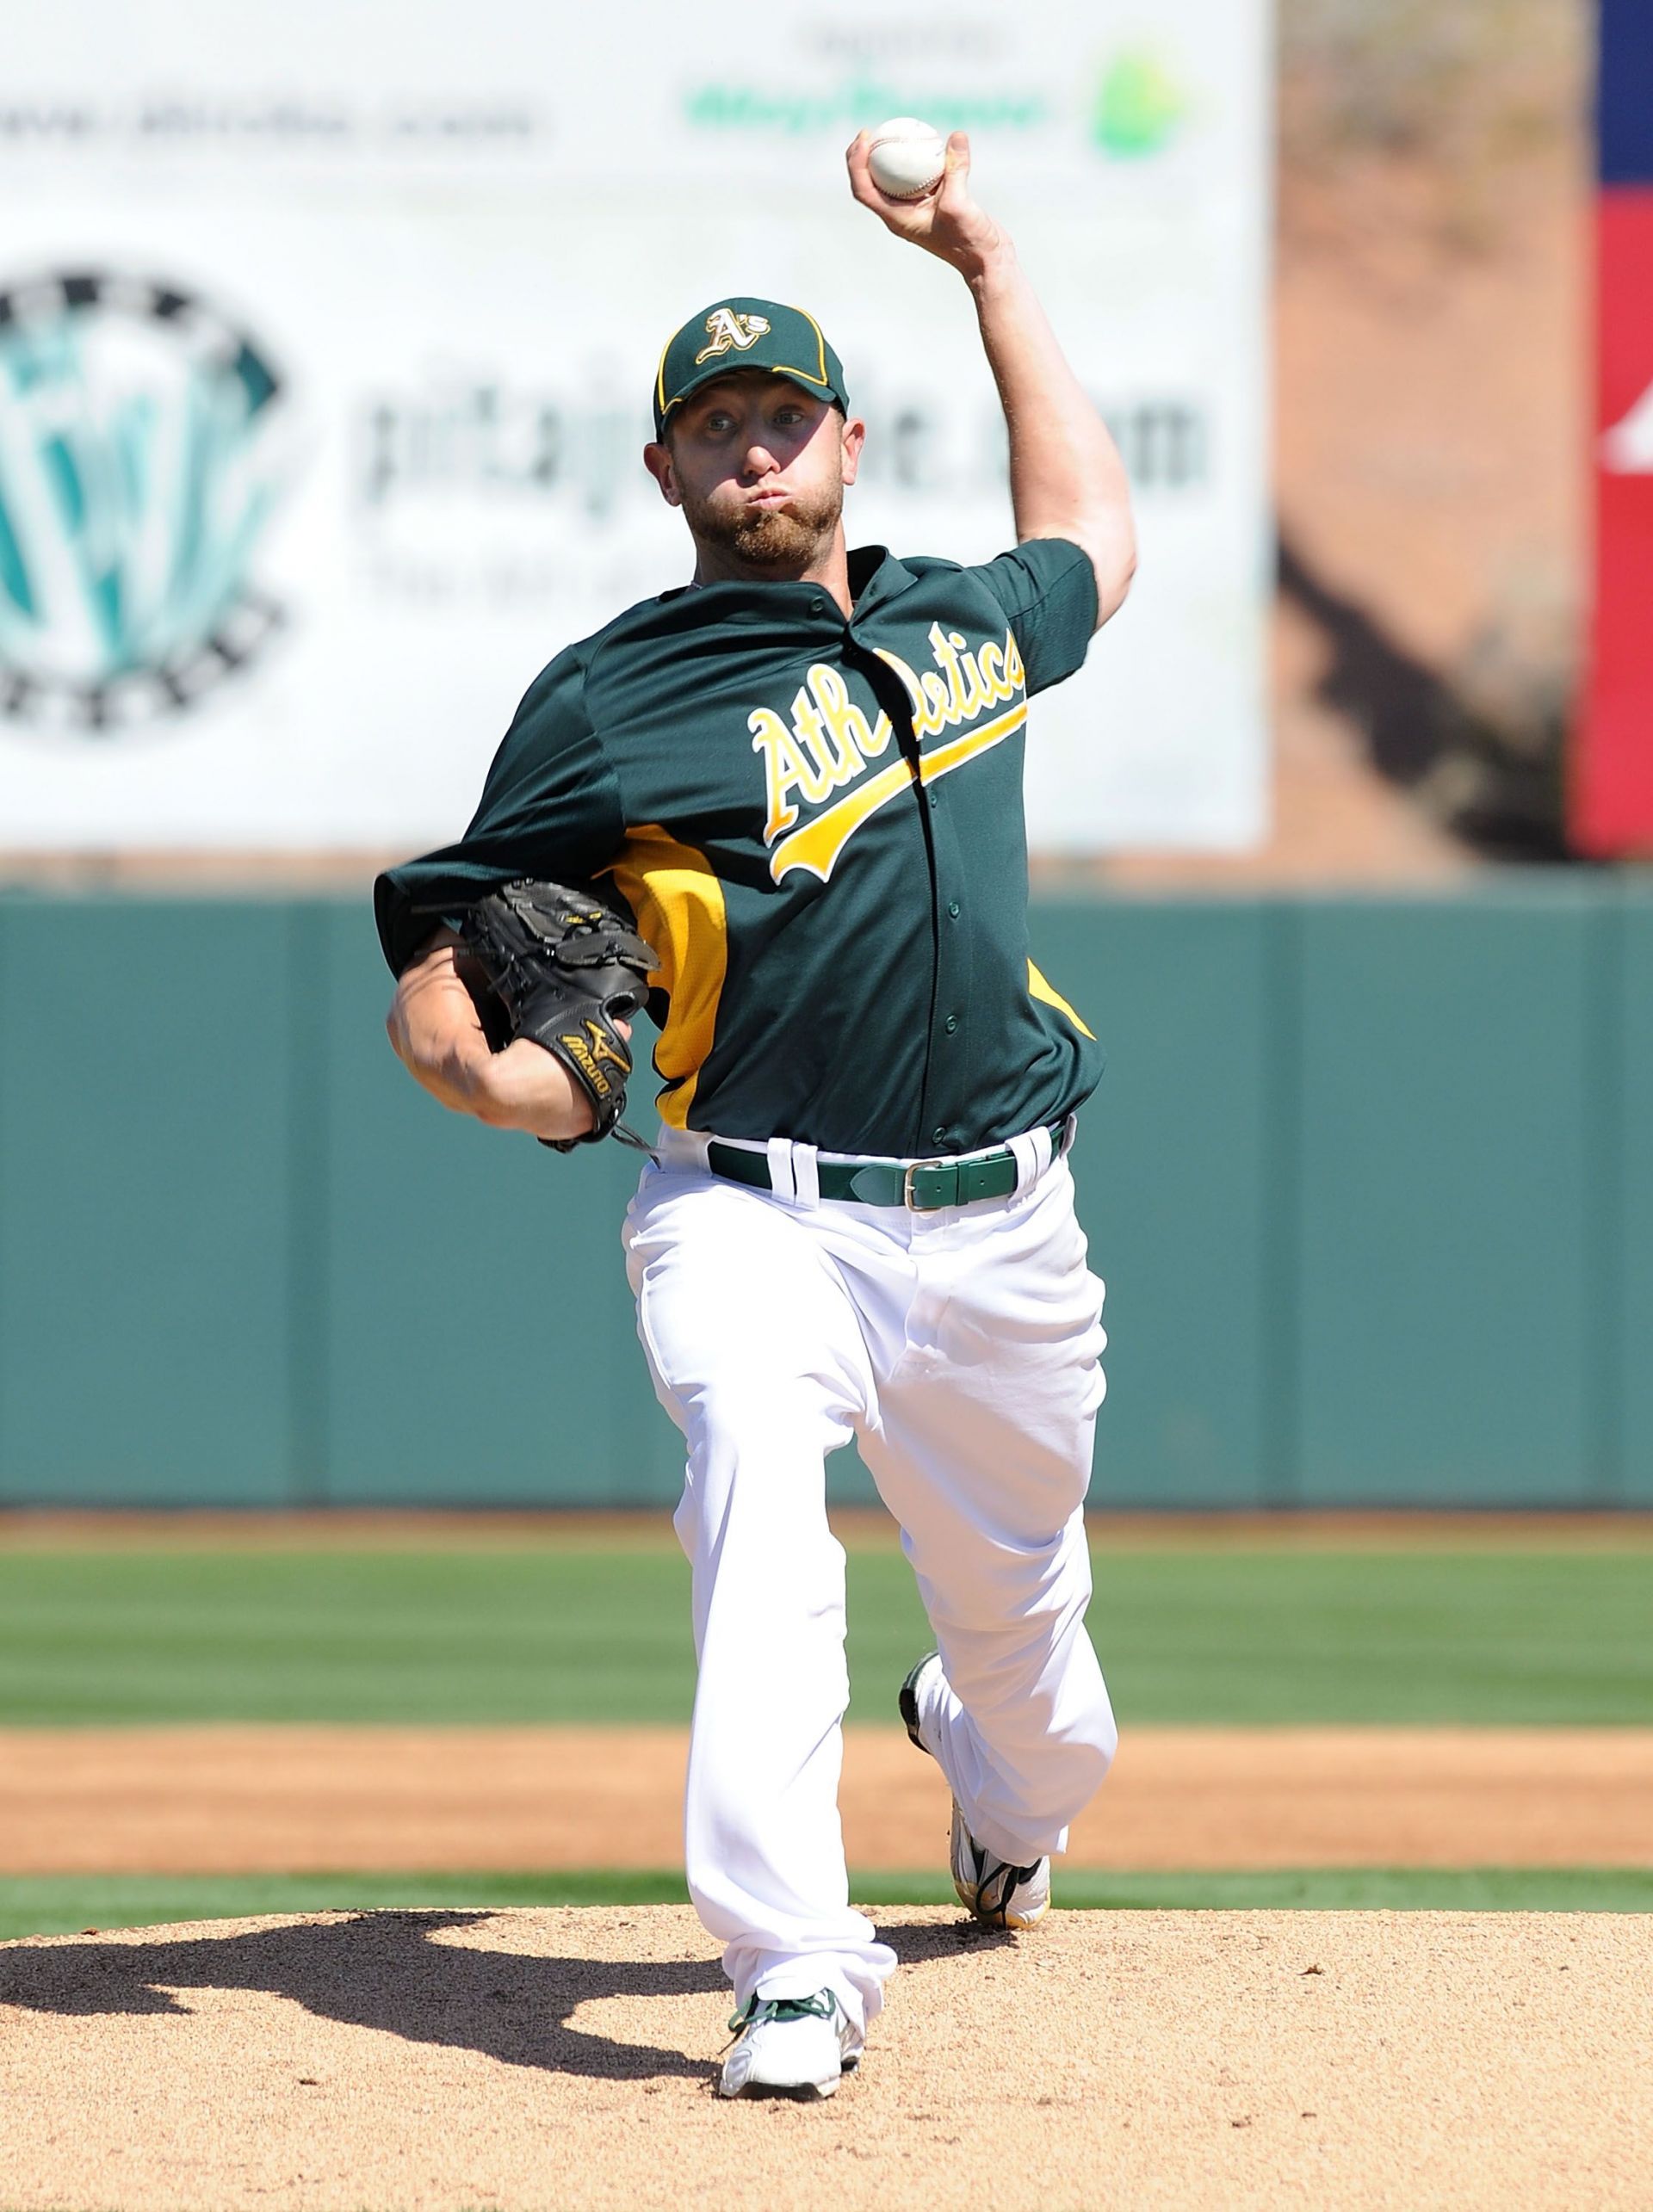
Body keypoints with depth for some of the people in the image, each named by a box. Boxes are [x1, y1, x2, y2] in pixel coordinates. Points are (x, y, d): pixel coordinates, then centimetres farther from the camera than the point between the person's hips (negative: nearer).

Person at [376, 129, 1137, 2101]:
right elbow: (436, 971, -3)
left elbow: (1088, 534, 36)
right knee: (761, 1514, -31)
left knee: (1022, 1610, 16)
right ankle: (793, 1974, -34)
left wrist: (984, 261, 30)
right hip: (759, 1217, -5)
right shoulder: (612, 703, -4)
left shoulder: (963, 622, 12)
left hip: (995, 1230, 5)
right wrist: (496, 1068, -27)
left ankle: (1000, 1799, 53)